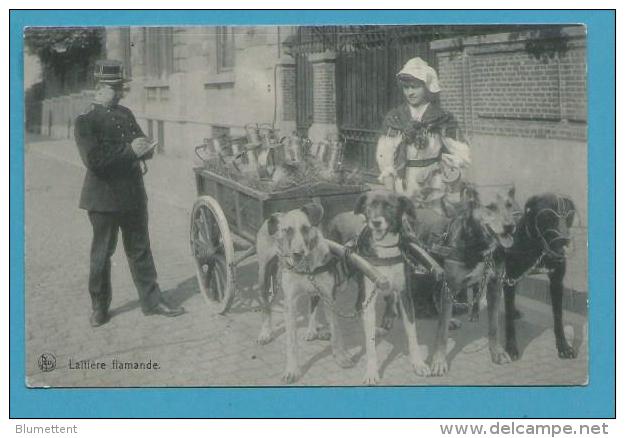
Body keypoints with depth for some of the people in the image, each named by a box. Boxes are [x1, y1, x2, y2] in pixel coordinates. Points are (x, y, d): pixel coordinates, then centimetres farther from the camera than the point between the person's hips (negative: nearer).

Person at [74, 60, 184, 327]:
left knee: (140, 250, 12)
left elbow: (146, 149, 13)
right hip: (104, 198, -6)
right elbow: (93, 160, -21)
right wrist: (129, 150, -21)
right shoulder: (85, 121, -9)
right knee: (101, 254, 7)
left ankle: (151, 301, 22)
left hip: (133, 194, 6)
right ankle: (99, 307, 23)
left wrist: (143, 148, -11)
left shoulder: (126, 114, 11)